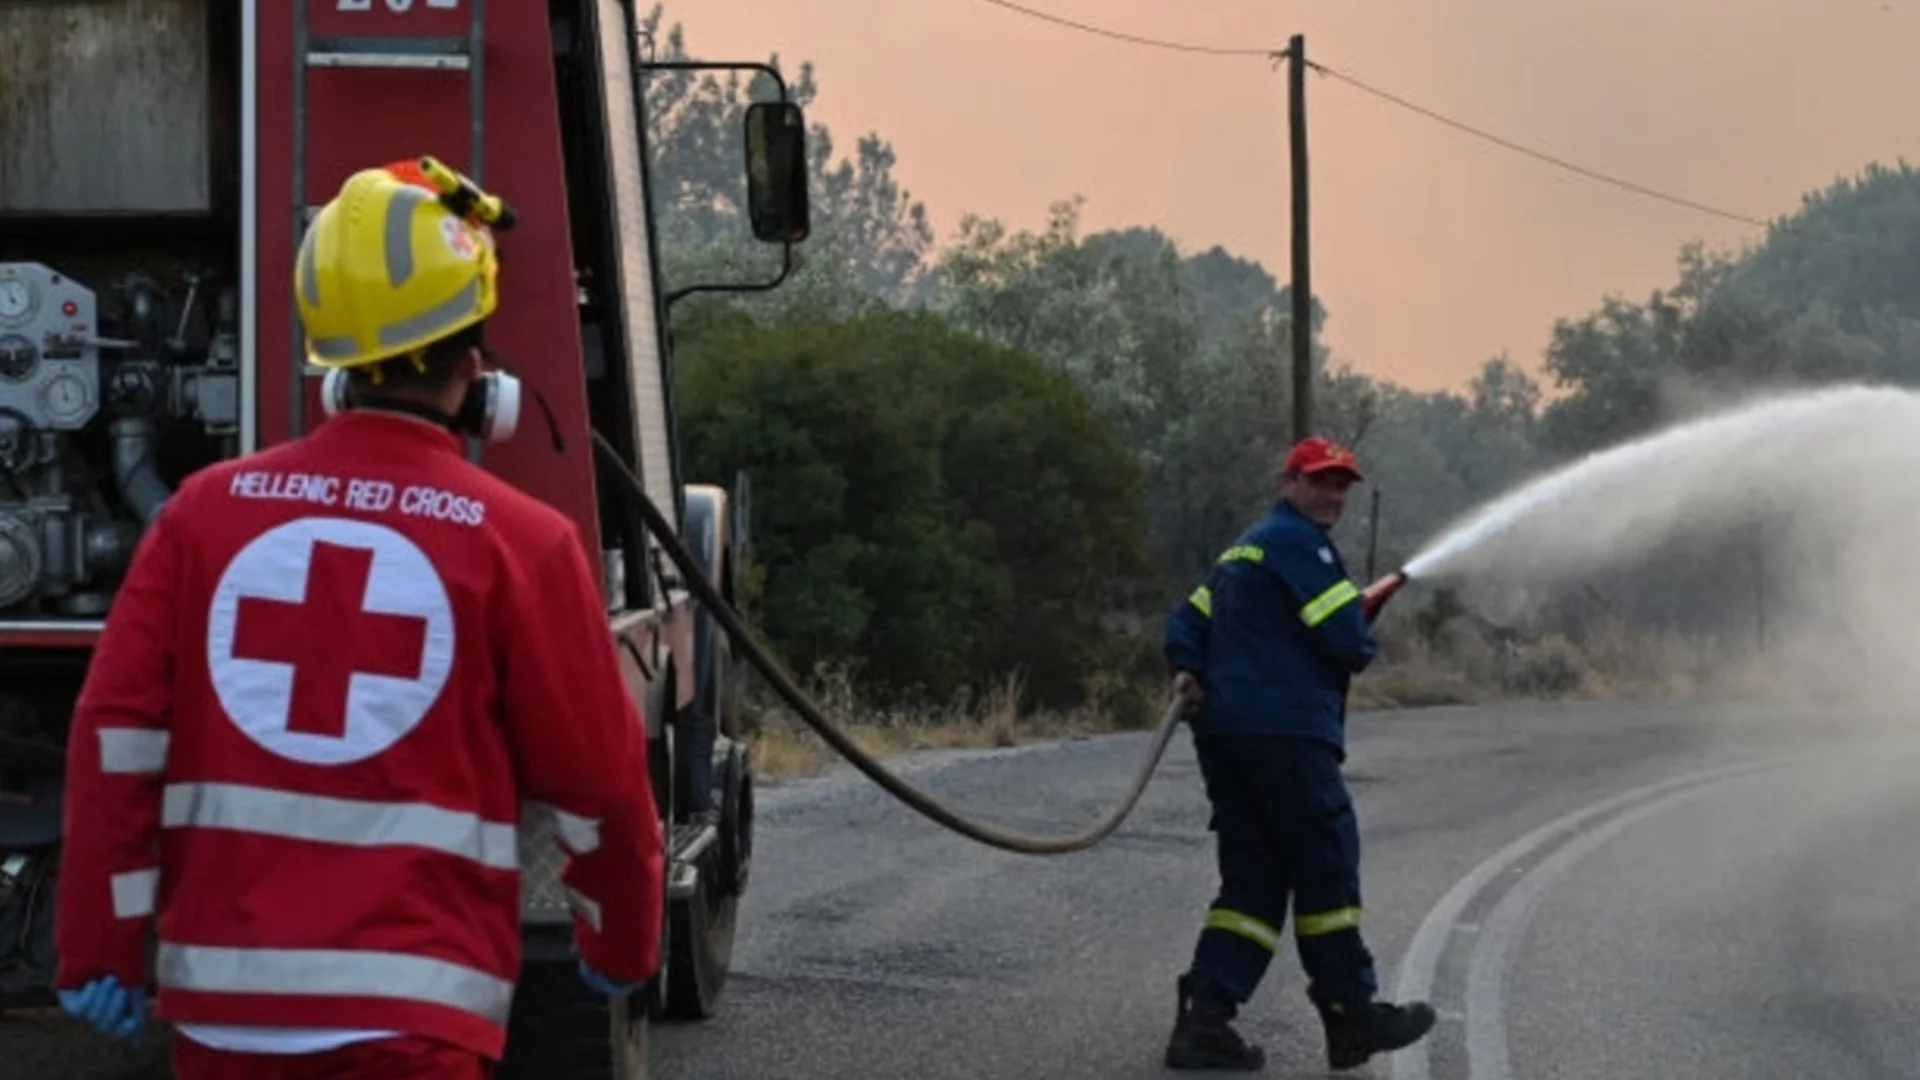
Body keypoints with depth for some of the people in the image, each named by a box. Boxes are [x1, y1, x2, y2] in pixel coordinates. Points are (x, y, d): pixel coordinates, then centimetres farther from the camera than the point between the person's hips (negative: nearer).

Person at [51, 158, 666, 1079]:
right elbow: (595, 781, 2)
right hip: (407, 1005, -4)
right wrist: (623, 945, 18)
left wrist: (99, 949, 7)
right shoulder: (520, 541, -5)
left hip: (221, 987, 4)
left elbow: (116, 733, 1)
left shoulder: (208, 510, 4)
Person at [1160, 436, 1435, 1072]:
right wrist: (1365, 648, 9)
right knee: (1326, 868, -1)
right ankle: (1351, 1013, 6)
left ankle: (1205, 1018, -1)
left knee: (1254, 877, 8)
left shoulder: (1243, 549, 25)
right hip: (1283, 733, -10)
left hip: (1224, 731, 10)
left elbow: (1188, 621, 22)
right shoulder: (1297, 541, -7)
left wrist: (1188, 671, 3)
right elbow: (1347, 638, -14)